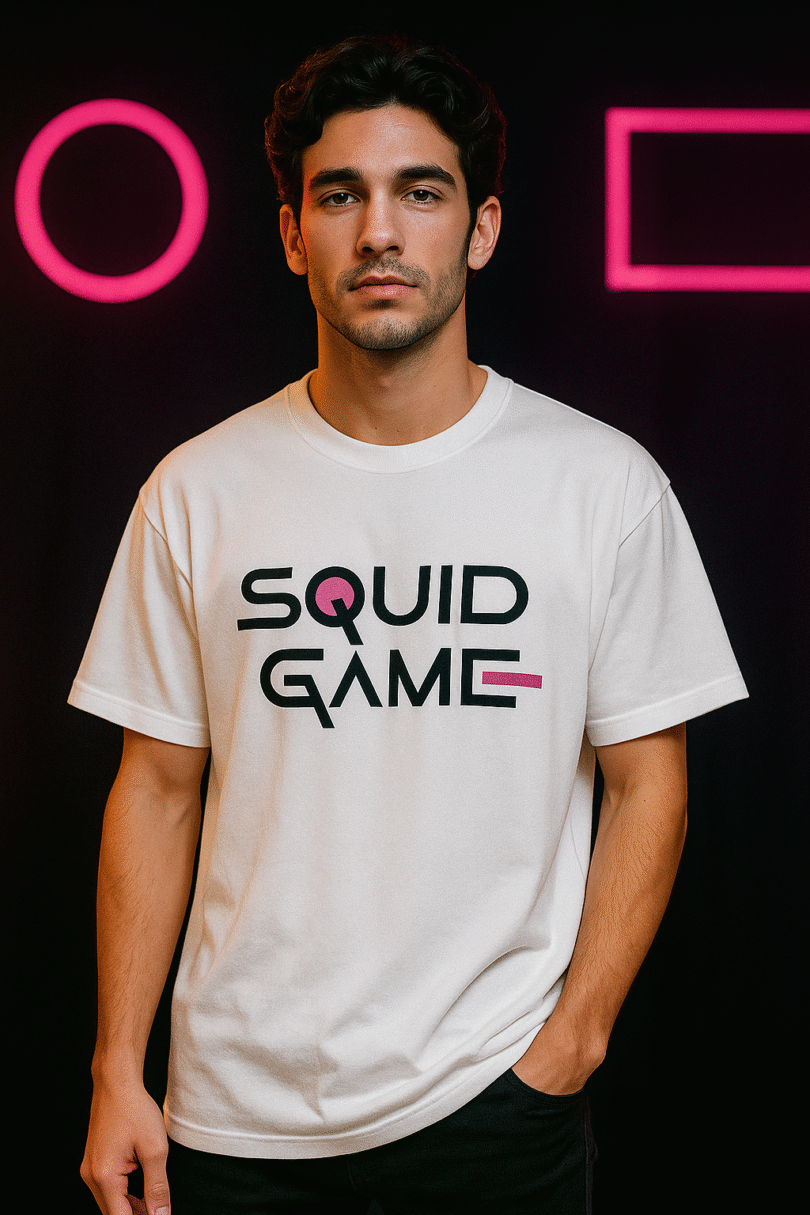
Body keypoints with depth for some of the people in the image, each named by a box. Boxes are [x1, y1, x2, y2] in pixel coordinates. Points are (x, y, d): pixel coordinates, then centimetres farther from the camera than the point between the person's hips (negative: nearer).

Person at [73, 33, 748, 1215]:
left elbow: (647, 786, -1)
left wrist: (571, 1040, -8)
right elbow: (158, 789, 3)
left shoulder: (606, 484, -4)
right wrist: (118, 1072, 0)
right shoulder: (197, 491, 0)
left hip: (498, 1098, -1)